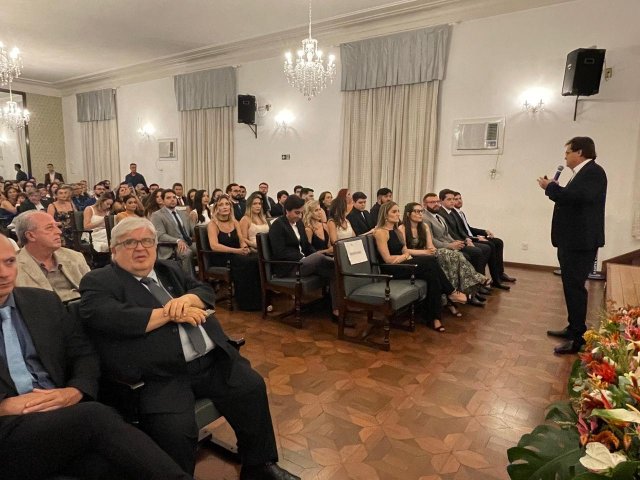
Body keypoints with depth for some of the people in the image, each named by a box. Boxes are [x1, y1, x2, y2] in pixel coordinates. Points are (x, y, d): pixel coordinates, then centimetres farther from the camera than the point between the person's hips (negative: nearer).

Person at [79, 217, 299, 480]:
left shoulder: (169, 269, 21)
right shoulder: (98, 282, 2)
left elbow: (206, 291, 15)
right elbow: (112, 319, -17)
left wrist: (187, 298, -8)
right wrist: (169, 313, -13)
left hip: (211, 360, 6)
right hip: (159, 375, -5)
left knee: (252, 387, -6)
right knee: (175, 429, -28)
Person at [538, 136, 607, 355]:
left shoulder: (593, 172, -15)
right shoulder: (582, 173, 17)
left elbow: (575, 197, -30)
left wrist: (550, 187, -15)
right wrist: (554, 188, 5)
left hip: (580, 241, -11)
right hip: (572, 240, 11)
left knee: (575, 287, -7)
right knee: (571, 286, 17)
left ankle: (578, 338, 0)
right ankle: (573, 329, 29)